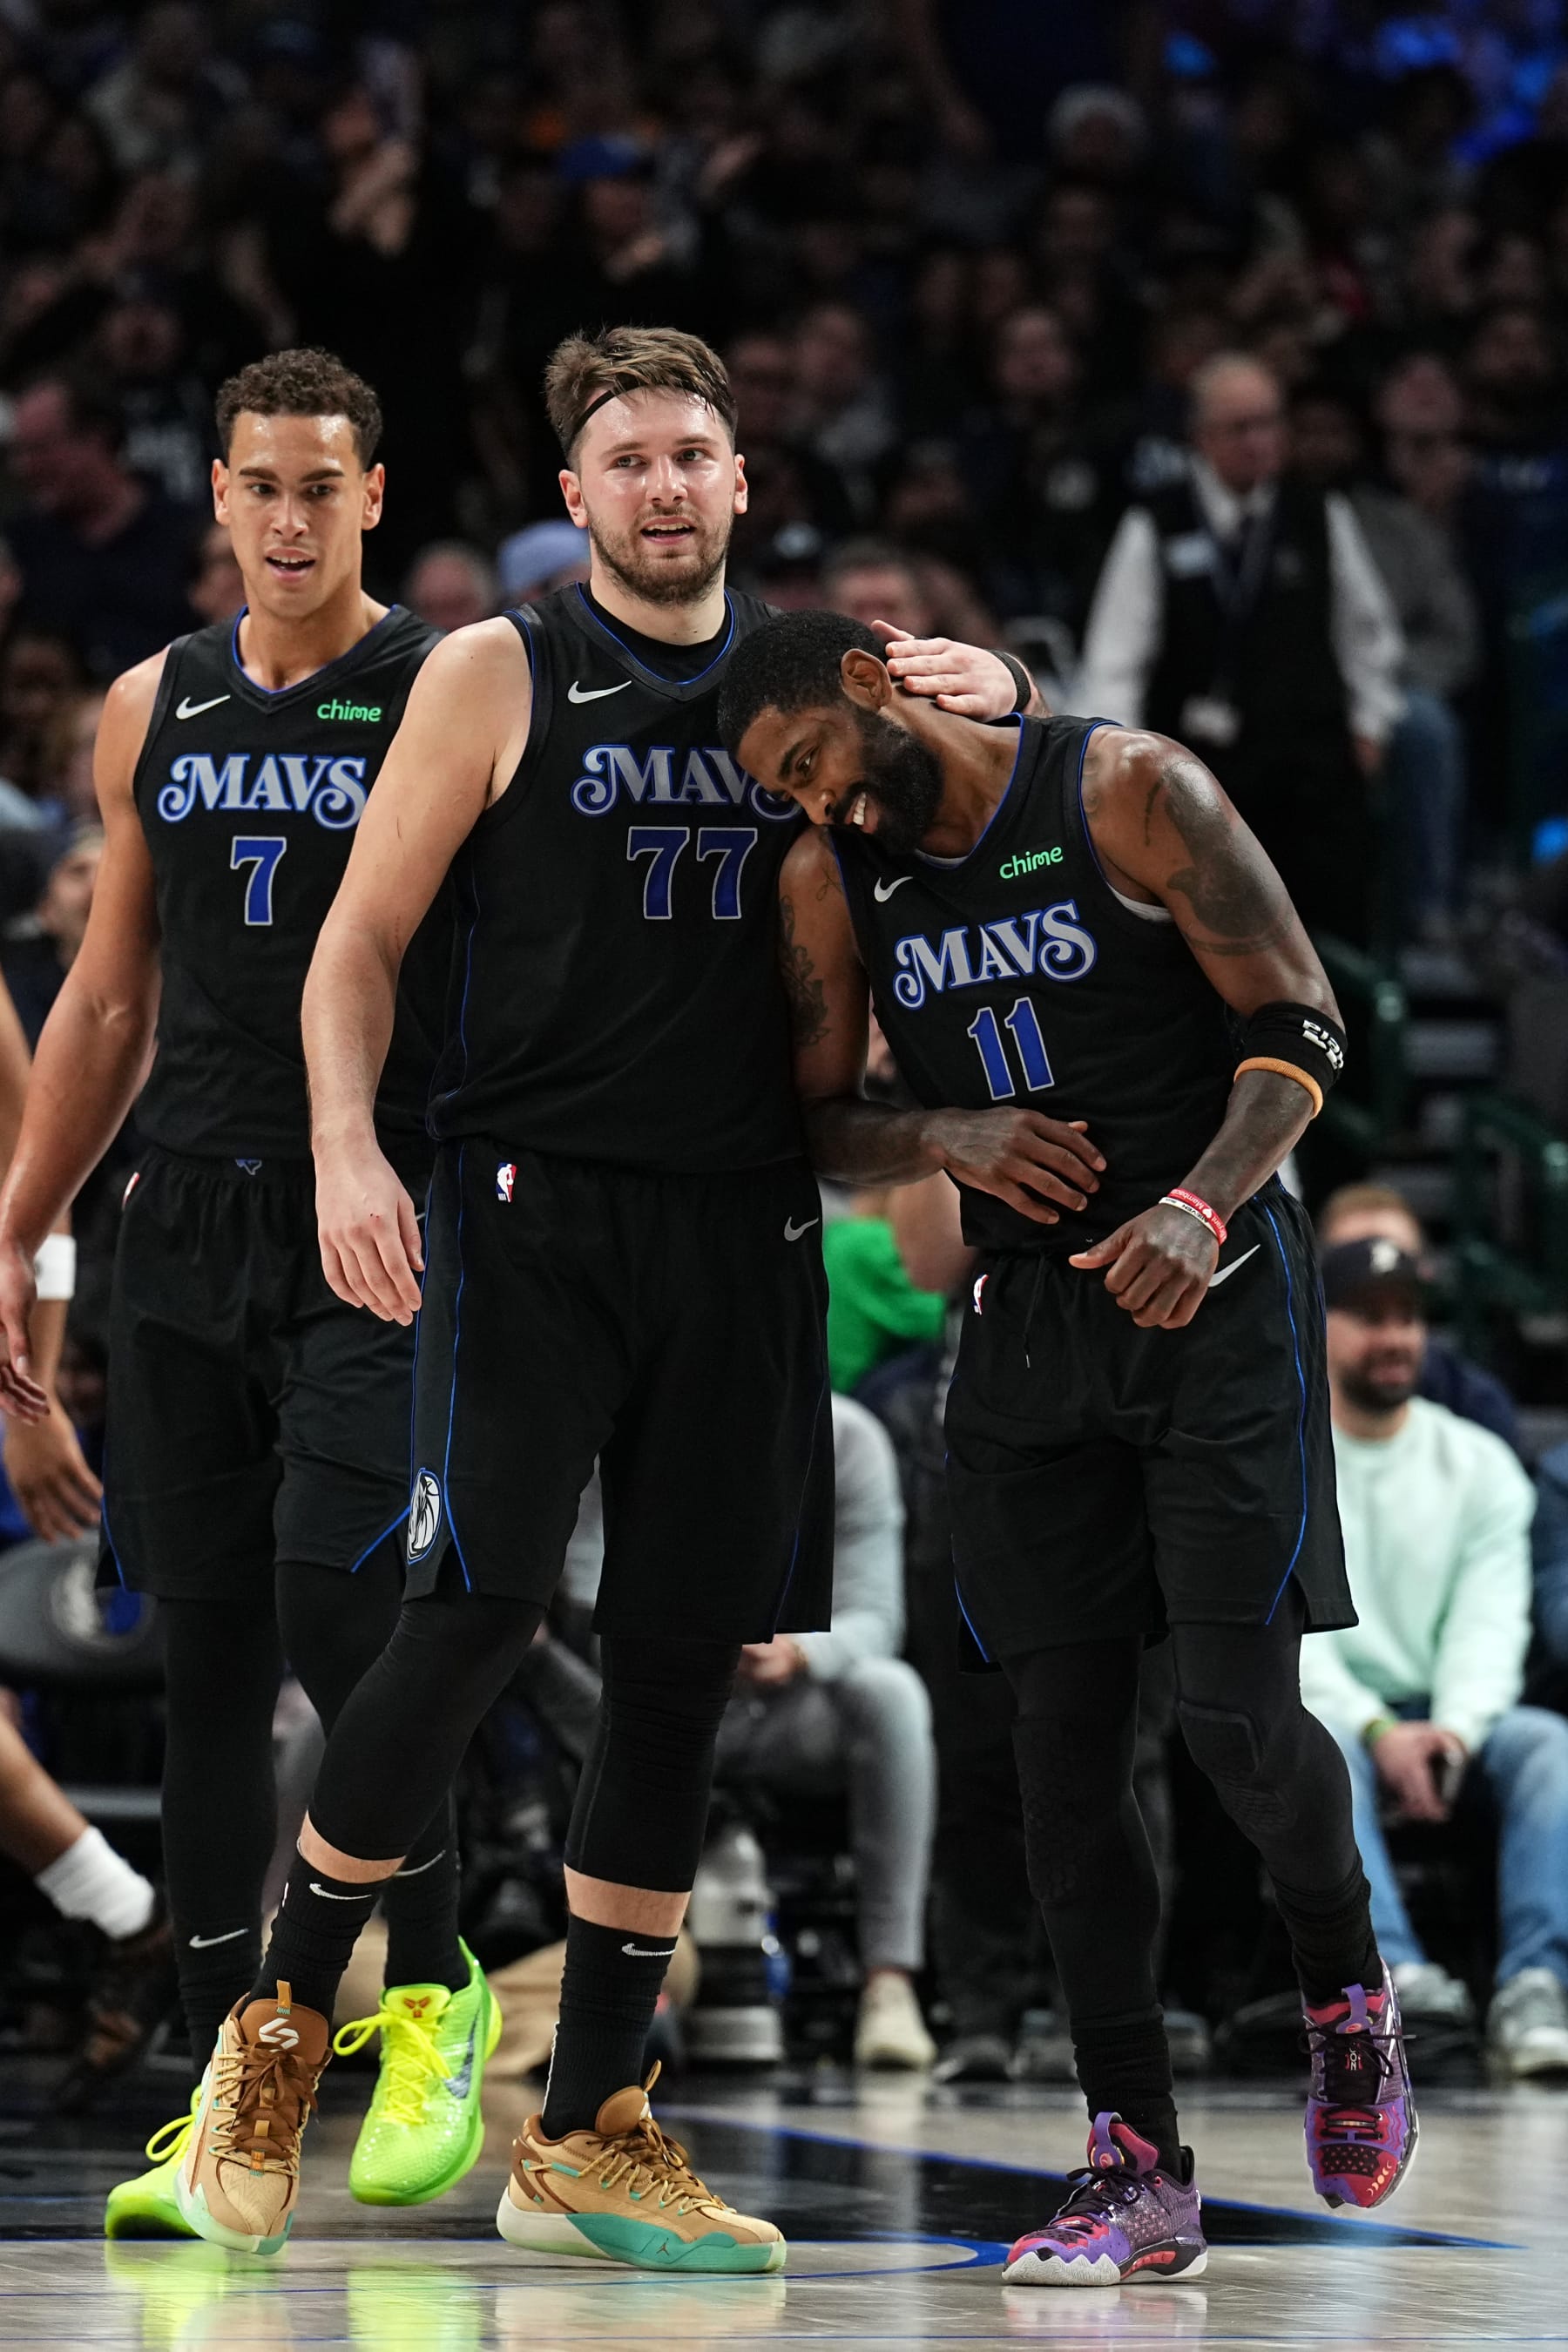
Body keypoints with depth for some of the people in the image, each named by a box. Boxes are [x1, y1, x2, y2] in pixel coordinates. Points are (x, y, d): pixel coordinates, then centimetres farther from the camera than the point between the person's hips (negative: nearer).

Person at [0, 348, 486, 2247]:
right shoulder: (154, 710, 13)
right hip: (191, 1232, 5)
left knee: (336, 1603, -18)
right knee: (206, 1657, 4)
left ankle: (433, 1987, 2)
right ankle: (220, 2091, 9)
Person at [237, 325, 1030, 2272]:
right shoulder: (499, 674, 2)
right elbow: (359, 943, 1)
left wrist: (994, 703, -1)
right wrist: (346, 1151, -15)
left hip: (740, 1224, 4)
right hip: (530, 1208, -4)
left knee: (682, 1665, 4)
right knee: (476, 1613, -16)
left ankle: (585, 2137, 13)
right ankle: (281, 2018, 5)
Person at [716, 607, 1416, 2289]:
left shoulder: (1126, 791, -8)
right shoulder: (830, 882, 6)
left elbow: (1300, 1030, -8)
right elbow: (816, 1128, 11)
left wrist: (1201, 1206, -24)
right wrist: (949, 1138, -10)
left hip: (1212, 1290, -4)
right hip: (1027, 1315, 5)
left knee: (1235, 1709, -12)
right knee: (1063, 1737, -1)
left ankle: (1344, 1990, 19)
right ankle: (1138, 2170, 2)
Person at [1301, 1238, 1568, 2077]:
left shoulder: (1479, 1464, 11)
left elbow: (1490, 1621, 0)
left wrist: (1454, 1730, -20)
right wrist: (1378, 1733, -23)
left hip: (1449, 1723, 3)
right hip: (1322, 1715, -3)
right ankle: (1393, 1971, -55)